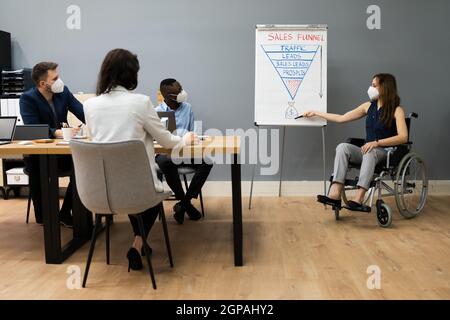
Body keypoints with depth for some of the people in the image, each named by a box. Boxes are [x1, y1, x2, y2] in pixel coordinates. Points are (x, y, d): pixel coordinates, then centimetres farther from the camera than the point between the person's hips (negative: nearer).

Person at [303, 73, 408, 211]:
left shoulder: (396, 110, -3)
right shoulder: (368, 106, 14)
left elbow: (403, 137, -16)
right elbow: (341, 118, 18)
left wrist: (377, 142, -27)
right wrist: (316, 113, 21)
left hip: (387, 154, -5)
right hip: (367, 151, 5)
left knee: (370, 152, -39)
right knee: (342, 147, -25)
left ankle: (358, 198, -50)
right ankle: (335, 194, -40)